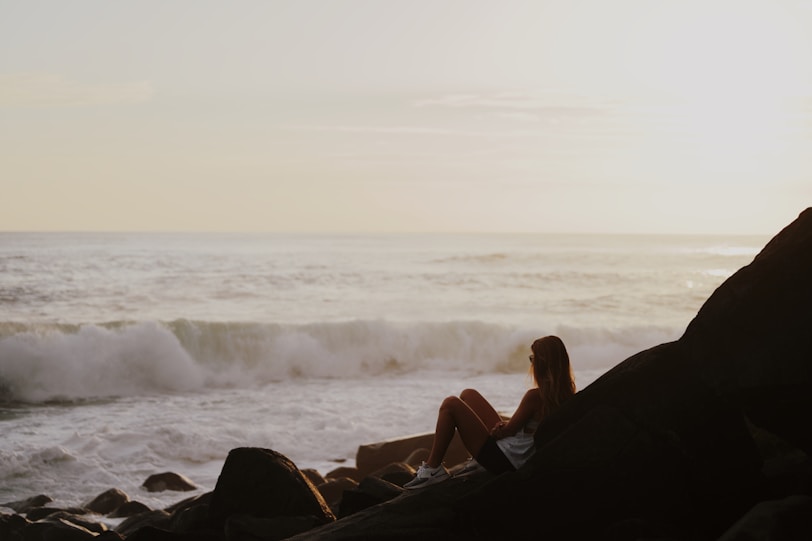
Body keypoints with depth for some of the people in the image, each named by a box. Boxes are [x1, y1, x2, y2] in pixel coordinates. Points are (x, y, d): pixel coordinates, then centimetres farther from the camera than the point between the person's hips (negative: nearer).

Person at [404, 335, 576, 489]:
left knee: (451, 405, -9)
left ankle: (432, 469, -4)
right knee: (468, 394, 18)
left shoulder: (535, 396, -26)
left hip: (503, 461, -9)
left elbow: (509, 430, -13)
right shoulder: (566, 395, -1)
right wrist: (505, 426, 0)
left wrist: (496, 431, 8)